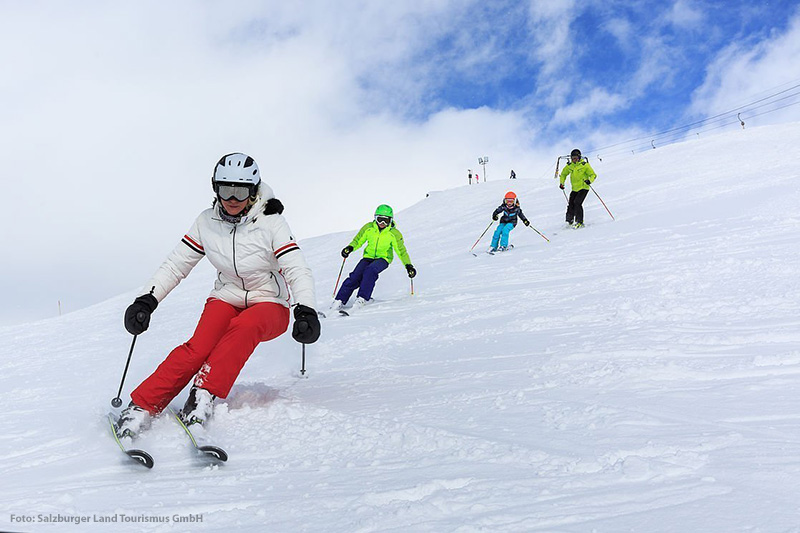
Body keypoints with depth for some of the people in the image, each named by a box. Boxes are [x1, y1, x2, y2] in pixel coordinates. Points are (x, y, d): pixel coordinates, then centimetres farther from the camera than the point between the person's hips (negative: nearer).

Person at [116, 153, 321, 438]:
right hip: (226, 298, 2)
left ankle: (206, 393, -33)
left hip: (269, 306, -2)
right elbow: (175, 265, 1)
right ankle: (142, 406, -23)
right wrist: (146, 301, -11)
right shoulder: (206, 222, -4)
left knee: (243, 327, -37)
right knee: (199, 347, -26)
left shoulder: (271, 222, -14)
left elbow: (297, 270, -22)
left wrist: (306, 311, -38)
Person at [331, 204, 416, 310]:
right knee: (355, 277, -16)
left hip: (383, 258, -2)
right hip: (368, 257, 2)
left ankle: (362, 298, -28)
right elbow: (358, 240, 5)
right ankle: (340, 300, -6)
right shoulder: (368, 228, -6)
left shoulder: (394, 233, -10)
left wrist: (408, 265, -12)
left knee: (370, 270, -34)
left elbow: (401, 251, -4)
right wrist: (350, 248, -14)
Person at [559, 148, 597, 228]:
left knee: (577, 203, -19)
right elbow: (563, 174, 24)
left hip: (583, 188, -5)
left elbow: (593, 175, -5)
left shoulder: (584, 165, -7)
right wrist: (562, 183, 10)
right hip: (574, 189, 5)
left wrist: (589, 181, -26)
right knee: (571, 204, -2)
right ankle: (569, 222, 14)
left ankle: (580, 222, -13)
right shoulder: (569, 166, 7)